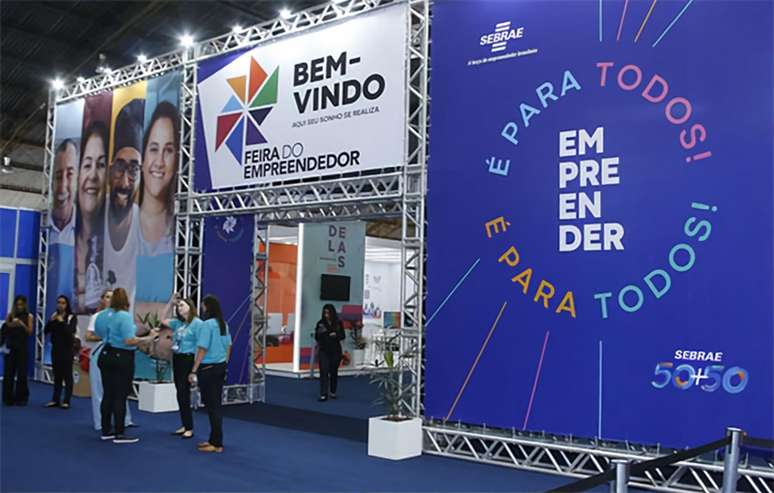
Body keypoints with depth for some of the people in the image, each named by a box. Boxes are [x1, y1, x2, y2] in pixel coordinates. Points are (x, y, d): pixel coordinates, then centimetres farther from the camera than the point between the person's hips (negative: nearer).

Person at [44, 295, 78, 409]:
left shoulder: (72, 317, -6)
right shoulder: (54, 316, 9)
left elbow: (70, 331, -18)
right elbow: (46, 331, 3)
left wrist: (62, 321, -18)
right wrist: (51, 321, -11)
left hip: (67, 349, -5)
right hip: (55, 348, 5)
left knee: (67, 375, -3)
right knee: (57, 375, 9)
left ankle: (66, 401, 0)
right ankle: (55, 399, 14)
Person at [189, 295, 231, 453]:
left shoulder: (207, 324, -16)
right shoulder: (224, 324, 8)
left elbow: (203, 349, -19)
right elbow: (228, 346, 14)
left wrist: (193, 370, -15)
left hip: (208, 369, -8)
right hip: (221, 367, 8)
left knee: (211, 406, -1)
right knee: (216, 405, 15)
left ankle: (217, 444, 3)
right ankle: (214, 440, 24)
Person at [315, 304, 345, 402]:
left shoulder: (338, 323, 0)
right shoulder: (320, 323, -2)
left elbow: (342, 336, 2)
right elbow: (316, 337, 1)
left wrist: (336, 335, -18)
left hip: (336, 350, 1)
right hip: (324, 350, -1)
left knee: (334, 372, 13)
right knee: (324, 371, -10)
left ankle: (332, 392, 31)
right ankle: (323, 395, -12)